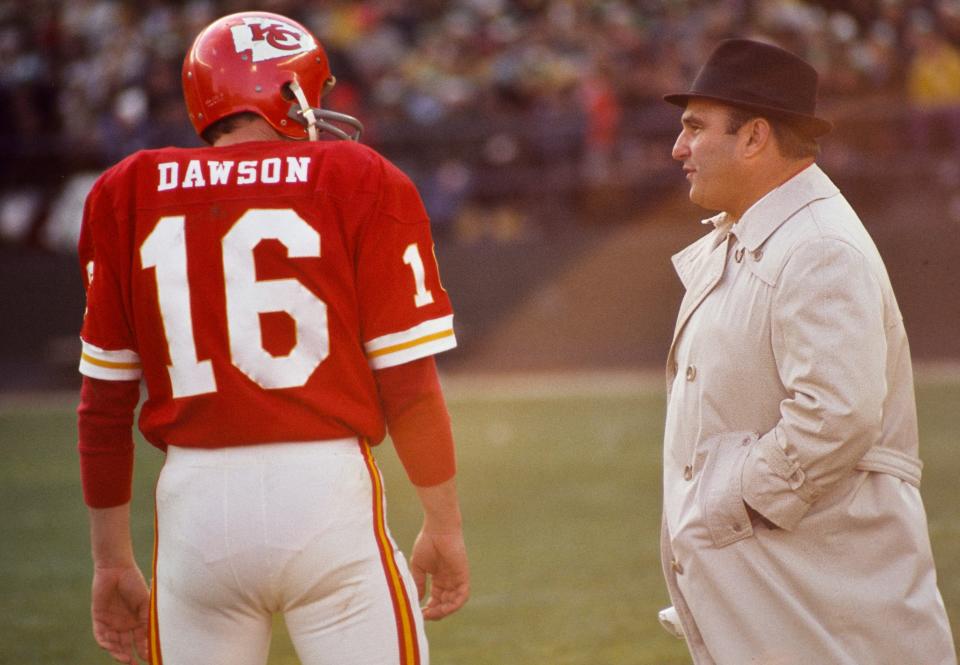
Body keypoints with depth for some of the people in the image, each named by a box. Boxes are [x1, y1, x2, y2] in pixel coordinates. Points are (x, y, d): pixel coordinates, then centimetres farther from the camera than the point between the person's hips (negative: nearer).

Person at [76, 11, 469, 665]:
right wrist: (445, 524, 9)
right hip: (327, 489, -3)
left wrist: (112, 561, 17)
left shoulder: (127, 197, 8)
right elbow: (408, 384, -3)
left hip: (196, 501, 3)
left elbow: (105, 402, 9)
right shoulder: (362, 186, 0)